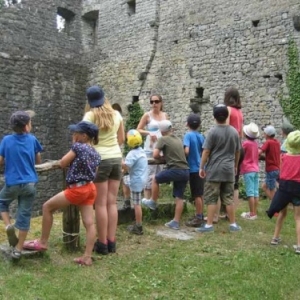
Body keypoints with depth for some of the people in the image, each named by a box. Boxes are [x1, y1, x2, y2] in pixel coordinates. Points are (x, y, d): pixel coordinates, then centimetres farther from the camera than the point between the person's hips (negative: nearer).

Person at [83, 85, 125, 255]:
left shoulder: (90, 115, -5)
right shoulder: (117, 114, 9)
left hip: (100, 159, -4)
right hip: (116, 158, 5)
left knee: (101, 204, 1)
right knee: (112, 202, 8)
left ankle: (103, 243, 6)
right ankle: (111, 242, 12)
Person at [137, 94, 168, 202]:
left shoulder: (165, 115, 10)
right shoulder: (147, 115, -2)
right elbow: (138, 130, -4)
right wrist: (149, 133, -19)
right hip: (150, 149, -5)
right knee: (150, 174, -8)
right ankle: (146, 199, -3)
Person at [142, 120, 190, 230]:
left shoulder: (162, 139, -1)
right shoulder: (178, 140, 19)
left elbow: (155, 155, -7)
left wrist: (162, 157, 13)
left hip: (175, 170, -6)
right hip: (186, 171, 7)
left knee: (155, 179, 19)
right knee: (179, 197, 10)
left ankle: (153, 202, 32)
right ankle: (175, 222, 14)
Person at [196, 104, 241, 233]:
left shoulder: (213, 131, -9)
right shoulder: (234, 132, 6)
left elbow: (206, 151, -10)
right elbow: (237, 152, 13)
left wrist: (201, 167, -3)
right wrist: (235, 166, 25)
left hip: (214, 170, -4)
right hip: (229, 170, 5)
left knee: (211, 199, 0)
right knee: (229, 198, 11)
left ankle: (209, 225, 2)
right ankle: (233, 224, 16)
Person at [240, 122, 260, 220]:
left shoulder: (246, 143, -12)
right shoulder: (255, 143, 9)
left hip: (248, 170, -7)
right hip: (256, 170, 7)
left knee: (250, 193, -5)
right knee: (255, 192, 7)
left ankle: (252, 214, -3)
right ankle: (254, 212, 13)